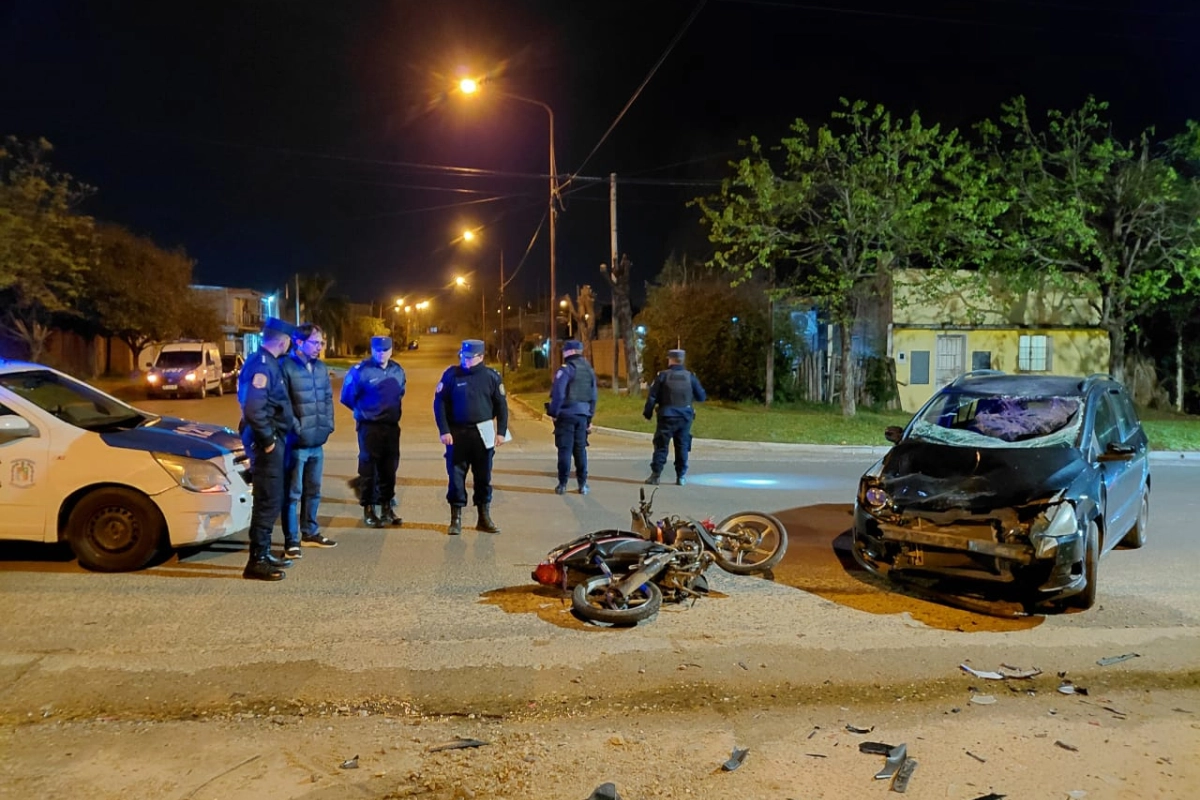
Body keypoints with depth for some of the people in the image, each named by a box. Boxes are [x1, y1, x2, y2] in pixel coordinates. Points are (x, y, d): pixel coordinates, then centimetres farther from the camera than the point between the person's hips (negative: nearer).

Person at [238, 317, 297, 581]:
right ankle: (256, 562, 2)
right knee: (268, 501, -5)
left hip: (271, 440, 10)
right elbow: (253, 409, -27)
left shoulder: (267, 362, 13)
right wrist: (267, 439, -18)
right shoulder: (262, 365, -19)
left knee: (270, 500, 17)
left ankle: (263, 554, 26)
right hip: (265, 442, -10)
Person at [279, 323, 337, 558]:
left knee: (313, 491, 17)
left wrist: (328, 424, 7)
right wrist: (296, 429, -15)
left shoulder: (321, 367, 9)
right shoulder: (285, 366, -12)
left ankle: (310, 533, 31)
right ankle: (291, 540, 8)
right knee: (293, 493, 1)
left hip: (318, 442, 7)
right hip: (296, 442, -7)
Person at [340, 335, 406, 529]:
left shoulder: (398, 370, 5)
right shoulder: (361, 370, -12)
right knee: (368, 468, -1)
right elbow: (348, 396, -3)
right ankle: (368, 509, 7)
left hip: (392, 426, 5)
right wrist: (362, 411, 8)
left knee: (389, 468, 11)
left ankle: (387, 507, 22)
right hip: (369, 427, -5)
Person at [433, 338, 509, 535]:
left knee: (483, 477, 9)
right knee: (456, 476, 2)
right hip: (457, 433, -1)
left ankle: (484, 517, 19)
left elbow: (501, 405, 5)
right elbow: (440, 403, -2)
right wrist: (444, 431, -9)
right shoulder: (451, 375, -2)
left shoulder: (491, 376, 1)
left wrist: (501, 432, -1)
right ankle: (456, 518, 11)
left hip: (483, 433, 1)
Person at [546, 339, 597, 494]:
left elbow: (558, 394, -16)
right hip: (582, 415, 5)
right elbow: (593, 396, 12)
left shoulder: (566, 369, -10)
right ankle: (582, 484, 11)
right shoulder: (589, 370, 10)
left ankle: (562, 484, 2)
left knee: (565, 449, -1)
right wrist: (590, 417, 17)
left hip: (566, 415, -5)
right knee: (580, 449, 10)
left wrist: (553, 412, -5)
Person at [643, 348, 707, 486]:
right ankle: (681, 476, 12)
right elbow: (702, 397, 5)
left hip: (667, 417, -2)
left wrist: (647, 413, 4)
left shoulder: (662, 376, -6)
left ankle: (655, 475, 2)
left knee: (661, 446, 4)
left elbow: (652, 397, -7)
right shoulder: (690, 376, 1)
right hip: (685, 417, 2)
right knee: (682, 447, 10)